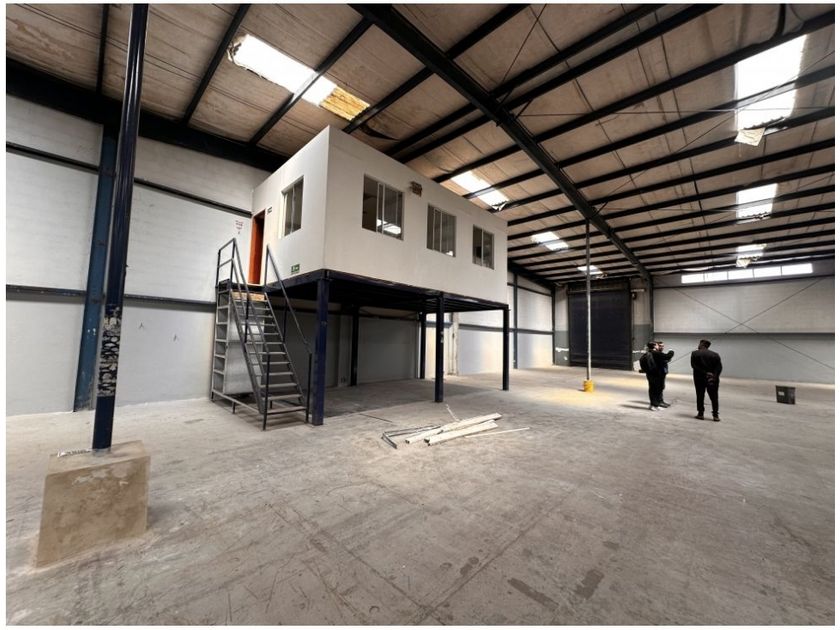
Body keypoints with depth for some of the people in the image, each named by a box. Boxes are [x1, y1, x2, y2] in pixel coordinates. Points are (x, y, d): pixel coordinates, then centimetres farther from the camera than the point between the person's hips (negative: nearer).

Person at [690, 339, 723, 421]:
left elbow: (694, 366, -12)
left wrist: (705, 373, -12)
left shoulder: (695, 353, -3)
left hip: (699, 378, -2)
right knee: (714, 397, 9)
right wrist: (714, 376, -13)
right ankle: (715, 415, 9)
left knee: (700, 396, 6)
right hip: (713, 379, 2)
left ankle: (700, 414, 9)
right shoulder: (715, 354, 4)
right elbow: (719, 367, -7)